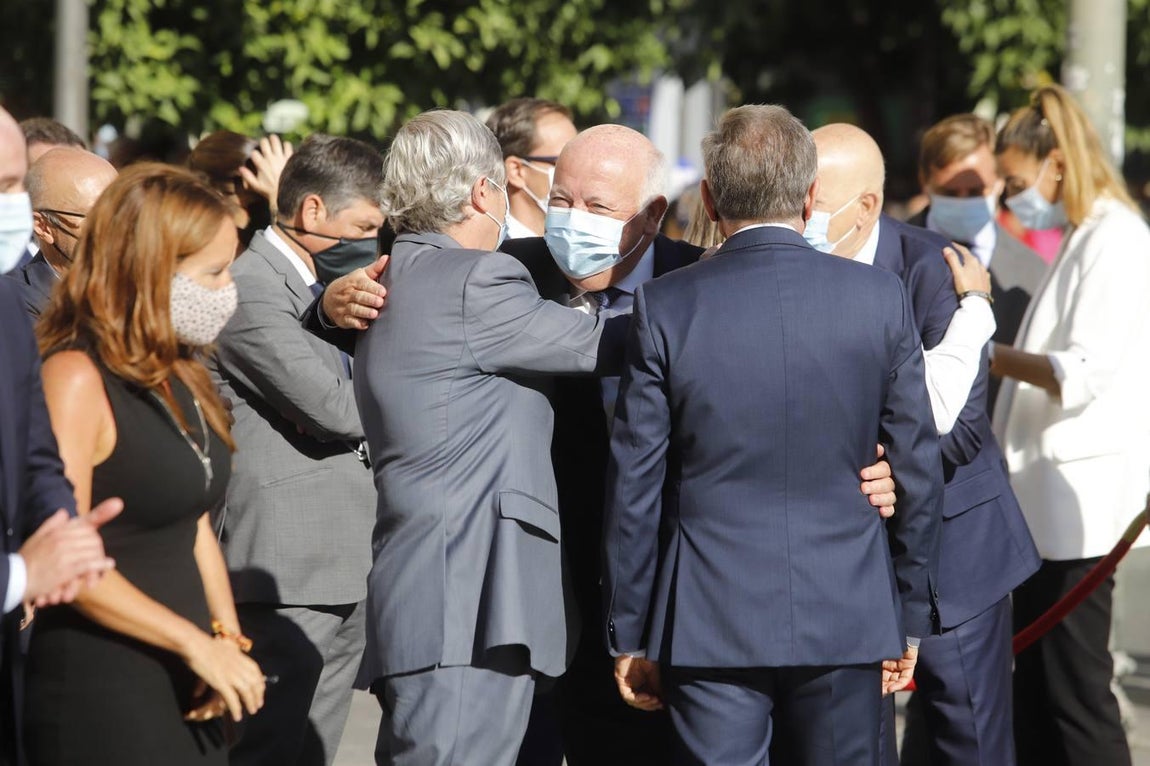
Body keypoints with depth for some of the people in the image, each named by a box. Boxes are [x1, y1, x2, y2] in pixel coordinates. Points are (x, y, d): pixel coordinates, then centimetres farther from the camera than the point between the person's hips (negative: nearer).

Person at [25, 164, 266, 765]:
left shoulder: (179, 378, 14)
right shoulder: (77, 378, -13)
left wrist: (227, 638, 0)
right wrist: (195, 642, -18)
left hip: (184, 693, 8)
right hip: (100, 697, -8)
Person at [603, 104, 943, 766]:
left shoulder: (665, 308, -6)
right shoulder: (881, 300, -3)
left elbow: (635, 486, -2)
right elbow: (919, 470, 2)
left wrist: (630, 637, 7)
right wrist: (910, 623, 13)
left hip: (709, 627, -1)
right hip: (848, 622, 1)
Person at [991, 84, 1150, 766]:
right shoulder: (1081, 240, 17)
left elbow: (1082, 374, -20)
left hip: (1081, 496, -10)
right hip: (1048, 494, 10)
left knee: (1075, 691, -8)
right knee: (1035, 691, 11)